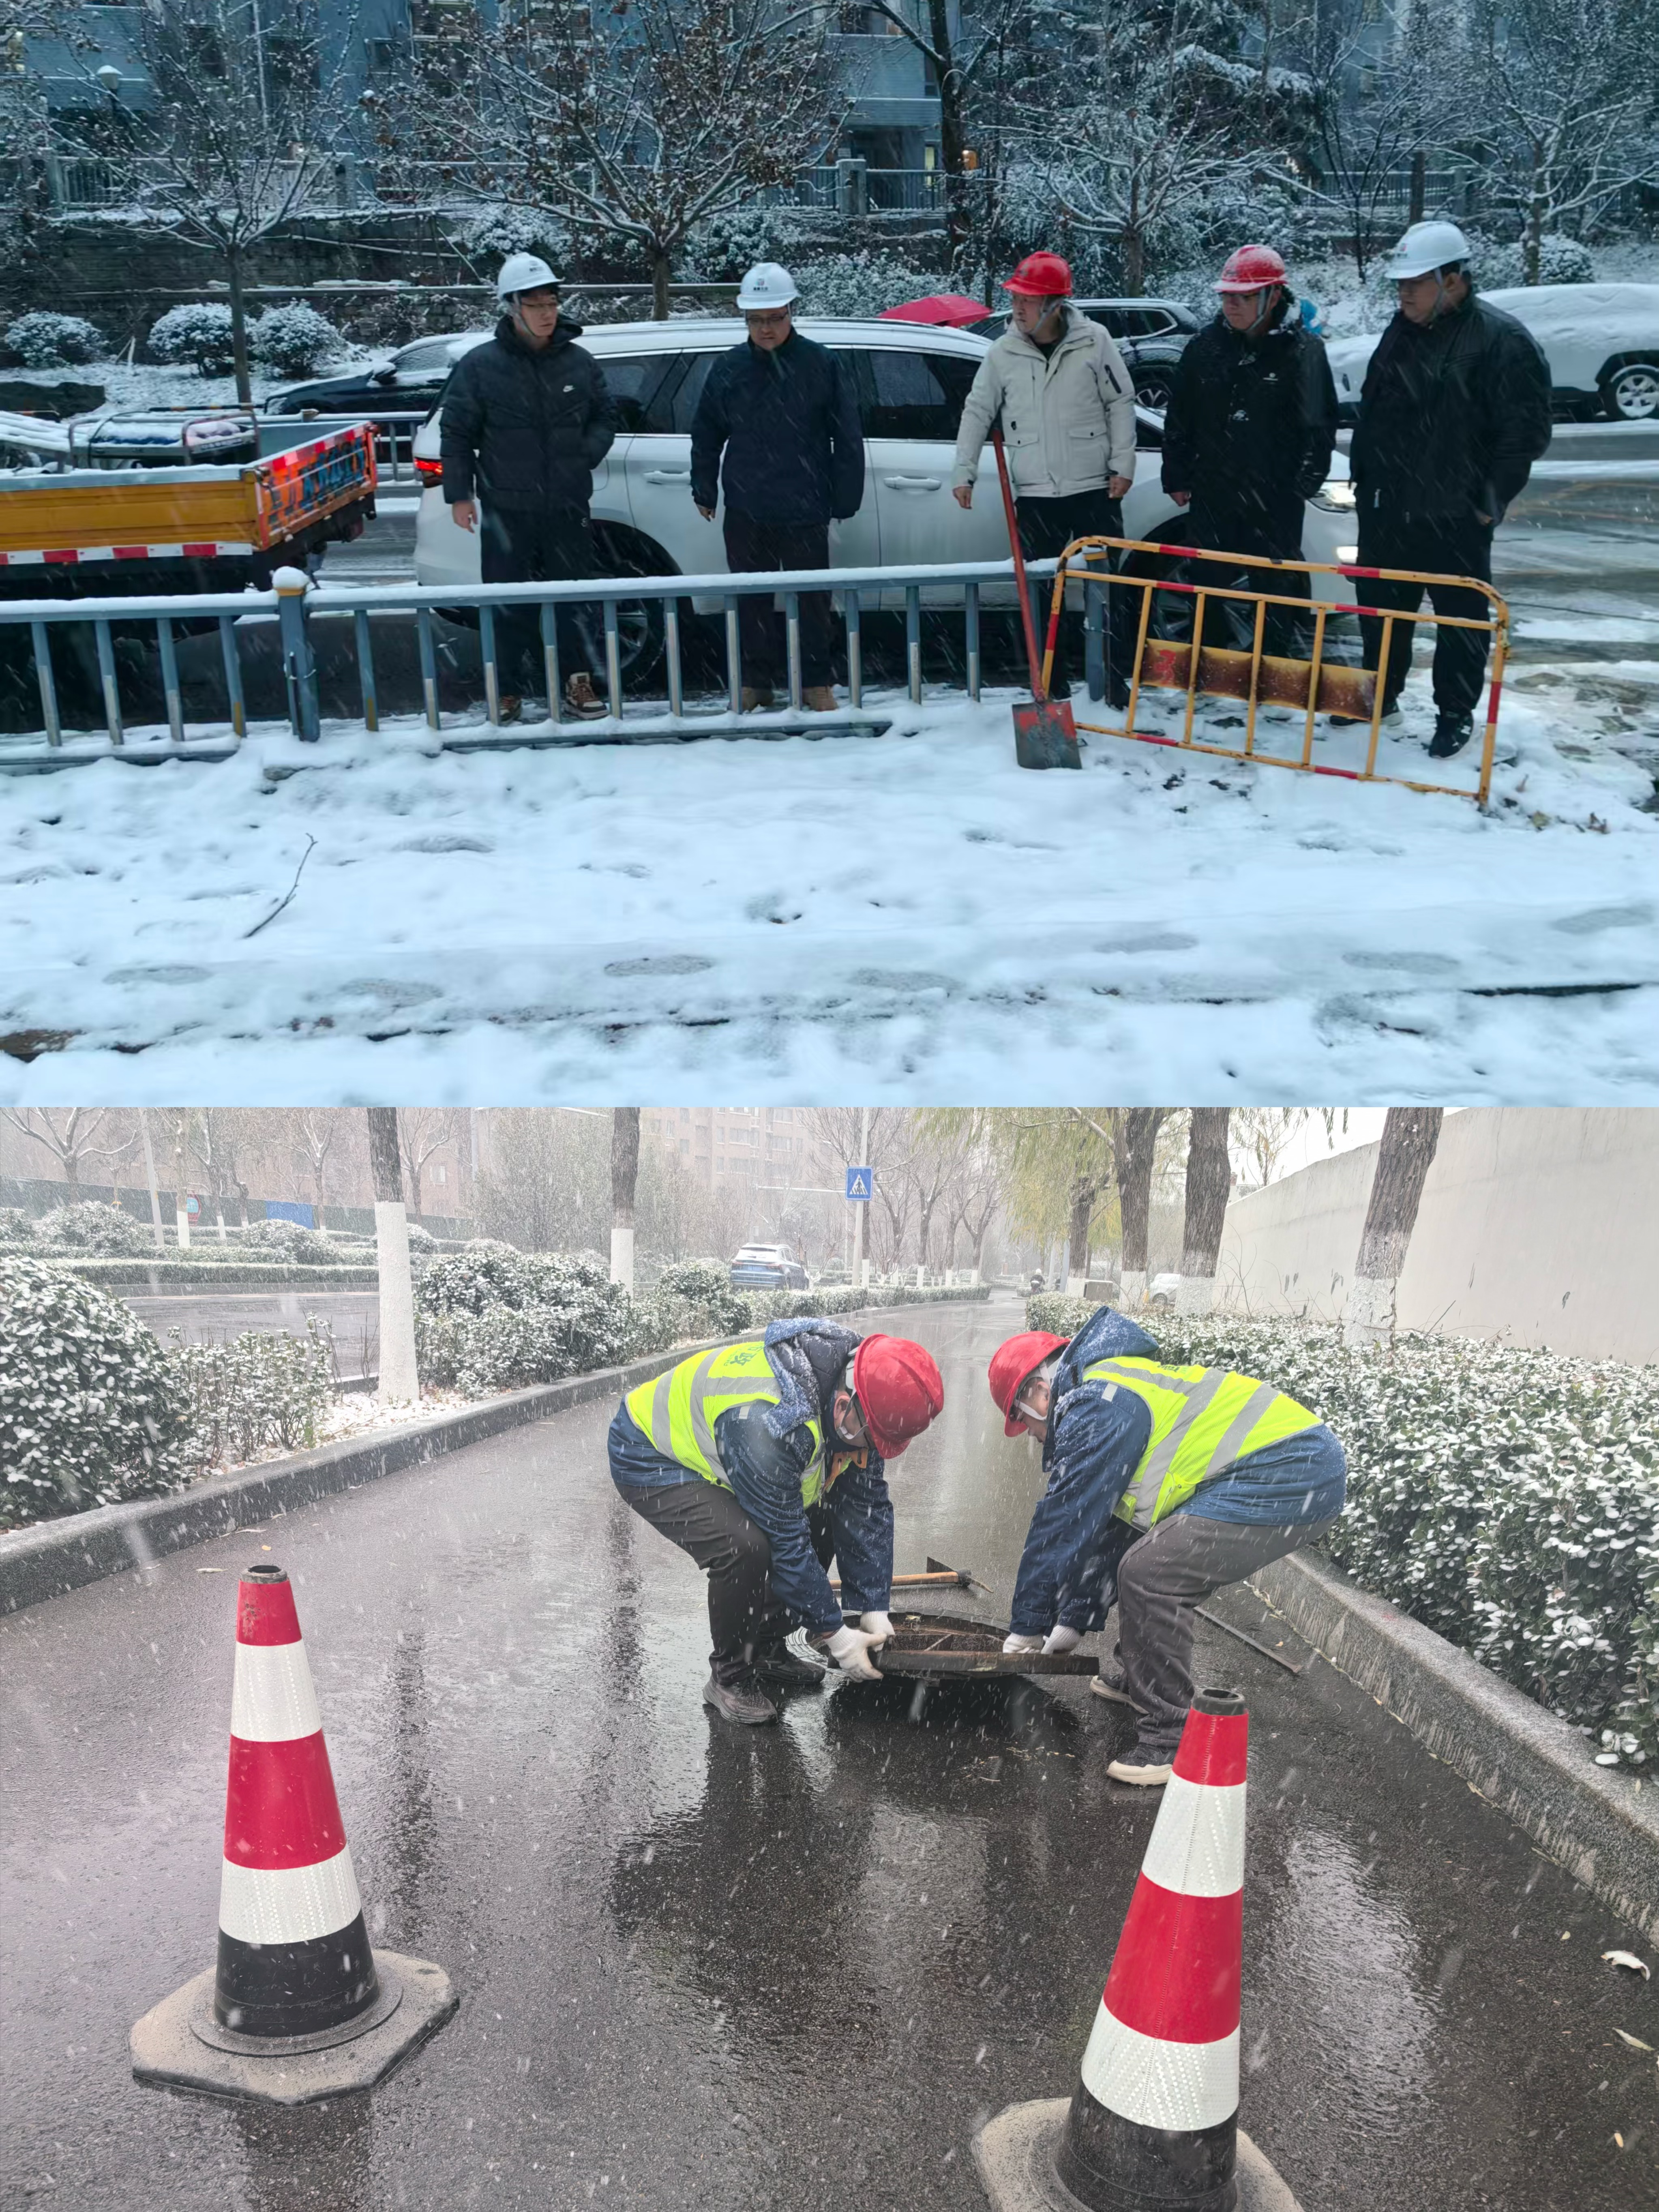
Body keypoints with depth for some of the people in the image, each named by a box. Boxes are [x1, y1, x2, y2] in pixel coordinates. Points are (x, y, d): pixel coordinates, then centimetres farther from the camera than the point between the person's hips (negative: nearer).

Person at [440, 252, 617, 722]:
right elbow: (457, 432, -1)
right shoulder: (480, 366, -5)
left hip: (567, 507, 3)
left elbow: (606, 416, 15)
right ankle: (510, 692, 12)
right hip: (506, 510, -2)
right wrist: (459, 493, -5)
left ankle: (577, 681, 23)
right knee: (511, 606, 3)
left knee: (575, 597, 10)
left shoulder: (579, 362, 4)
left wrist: (587, 453, -2)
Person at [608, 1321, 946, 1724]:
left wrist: (874, 1610, -7)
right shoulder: (769, 1424, -40)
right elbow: (787, 1546, -30)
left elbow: (869, 1505, -5)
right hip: (650, 1459, -8)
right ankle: (729, 1677, -6)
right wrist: (834, 1635, -20)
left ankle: (765, 1650, 16)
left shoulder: (860, 1404, -15)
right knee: (745, 1548, -30)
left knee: (821, 1520, 1)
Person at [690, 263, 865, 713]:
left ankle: (815, 682, 16)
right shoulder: (729, 368, 5)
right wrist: (705, 490, 13)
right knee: (751, 600, 9)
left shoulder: (823, 365, -2)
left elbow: (848, 438, 0)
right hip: (745, 512, 2)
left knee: (813, 599, 4)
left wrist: (845, 499, -3)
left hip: (805, 511, -2)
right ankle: (756, 682, 20)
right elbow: (706, 435, 14)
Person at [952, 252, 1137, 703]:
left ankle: (1115, 682, 9)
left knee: (1107, 587, 2)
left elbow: (1121, 403, 2)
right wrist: (964, 471, 1)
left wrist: (1123, 464, -4)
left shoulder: (1094, 340, -3)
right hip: (1034, 496, 2)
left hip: (1095, 490, -2)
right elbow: (977, 413, 9)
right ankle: (1055, 687, 13)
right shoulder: (1004, 353, 2)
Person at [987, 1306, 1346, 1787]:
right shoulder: (1113, 1390, 20)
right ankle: (1138, 1680, 37)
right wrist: (1074, 1621, 28)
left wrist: (1027, 1626, 0)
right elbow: (1106, 1528, 26)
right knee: (1149, 1554, 20)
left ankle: (1169, 1740, -9)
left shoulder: (1096, 1407, -12)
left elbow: (1064, 1524, -10)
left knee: (1149, 1572, -17)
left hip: (1287, 1475, -11)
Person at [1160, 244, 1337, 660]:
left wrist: (1303, 484, -8)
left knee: (1277, 588, 5)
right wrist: (1177, 477, 9)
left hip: (1276, 500, -3)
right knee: (1208, 582, 11)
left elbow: (1319, 423, -4)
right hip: (1213, 494, 3)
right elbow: (1179, 418, 9)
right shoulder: (1206, 345, 3)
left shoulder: (1303, 350, -6)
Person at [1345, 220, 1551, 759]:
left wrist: (1490, 500, -13)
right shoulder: (1402, 331, 9)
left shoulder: (1503, 340, -13)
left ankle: (1456, 714, 15)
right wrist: (1363, 476, 14)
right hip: (1386, 509, 7)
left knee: (1462, 616, 4)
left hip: (1455, 517, -7)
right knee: (1381, 608, 17)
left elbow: (1526, 430, -13)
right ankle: (1381, 692, 34)